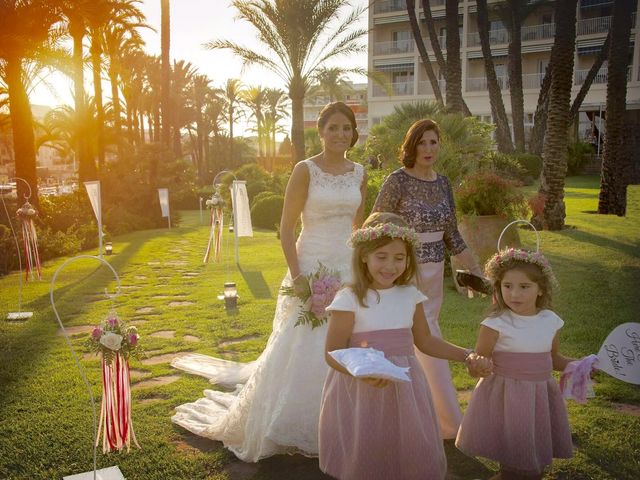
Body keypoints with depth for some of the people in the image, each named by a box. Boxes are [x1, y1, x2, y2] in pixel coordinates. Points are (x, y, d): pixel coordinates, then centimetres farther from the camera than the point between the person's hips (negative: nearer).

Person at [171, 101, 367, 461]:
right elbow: (287, 227, -9)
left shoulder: (359, 173, 7)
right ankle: (293, 427, 20)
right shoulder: (305, 170, -9)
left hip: (348, 269, 5)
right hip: (312, 269, -5)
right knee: (302, 348, 2)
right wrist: (296, 275, -15)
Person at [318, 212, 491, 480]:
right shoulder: (349, 300, -13)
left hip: (404, 390, 5)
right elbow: (333, 354, -13)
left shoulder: (410, 296, 3)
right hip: (362, 391, -4)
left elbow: (425, 342, 15)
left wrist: (467, 356, 6)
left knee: (413, 458, 11)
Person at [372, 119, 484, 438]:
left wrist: (476, 269, 10)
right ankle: (450, 424, 8)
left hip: (434, 273, 7)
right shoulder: (398, 181, -12)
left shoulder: (443, 183, 7)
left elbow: (452, 235, 12)